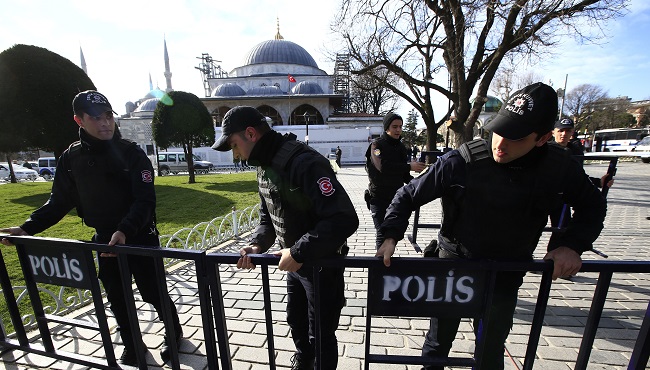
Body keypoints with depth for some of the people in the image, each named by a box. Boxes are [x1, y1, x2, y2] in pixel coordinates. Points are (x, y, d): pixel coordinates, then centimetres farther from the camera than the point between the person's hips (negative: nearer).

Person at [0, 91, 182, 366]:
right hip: (104, 239, 5)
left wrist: (125, 231, -32)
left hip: (140, 237, -4)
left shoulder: (132, 153, -13)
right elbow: (59, 201, 11)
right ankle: (131, 343, 37)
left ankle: (174, 333, 30)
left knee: (152, 292, 5)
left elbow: (145, 200, -20)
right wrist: (28, 227, 0)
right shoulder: (71, 157, 2)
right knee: (116, 298, 15)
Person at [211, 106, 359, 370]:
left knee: (321, 334, 13)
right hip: (295, 262, 9)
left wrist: (299, 252, -30)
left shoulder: (305, 162, -29)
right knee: (295, 320, 30)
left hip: (323, 264, -9)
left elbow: (345, 219, -34)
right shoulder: (264, 165, 2)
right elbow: (268, 215, 11)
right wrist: (258, 245, -6)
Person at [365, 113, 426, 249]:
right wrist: (409, 166, -27)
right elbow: (383, 166, -27)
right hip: (378, 198, -6)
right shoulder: (377, 144, -8)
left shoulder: (401, 147, 11)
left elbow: (403, 174, 13)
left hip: (396, 198, 6)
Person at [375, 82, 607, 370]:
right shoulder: (461, 162, -25)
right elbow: (409, 195, -16)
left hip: (505, 278, 2)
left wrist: (572, 245, -11)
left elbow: (592, 206, 6)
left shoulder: (560, 168, -14)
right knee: (438, 343, 19)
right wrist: (391, 235, -27)